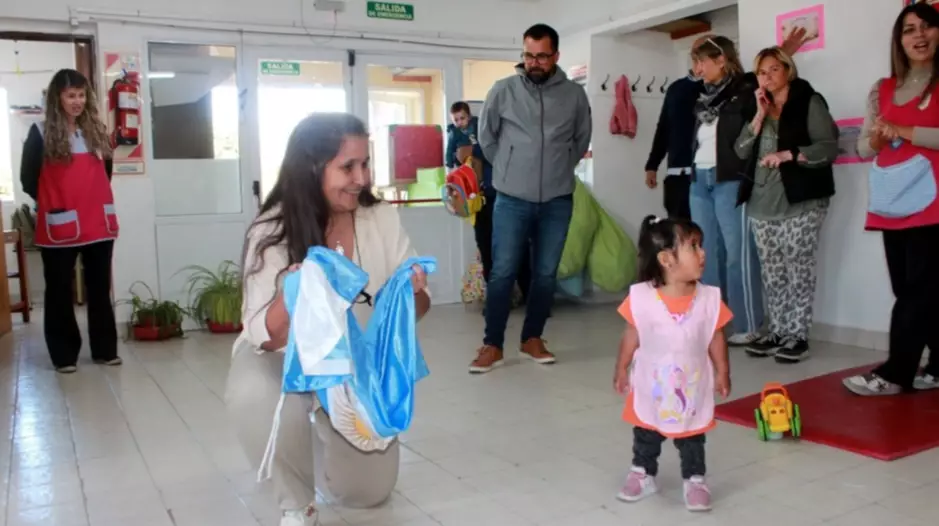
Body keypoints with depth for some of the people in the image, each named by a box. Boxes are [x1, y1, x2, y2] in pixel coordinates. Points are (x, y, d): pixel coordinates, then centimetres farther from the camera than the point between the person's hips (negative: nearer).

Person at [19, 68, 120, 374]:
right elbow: (28, 178, 2)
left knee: (100, 288, 9)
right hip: (60, 226, -4)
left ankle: (105, 350, 19)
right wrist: (51, 204, 5)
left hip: (99, 223, 4)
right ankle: (64, 355, 14)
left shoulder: (96, 130, 10)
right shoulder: (41, 133, -2)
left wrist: (96, 199, 13)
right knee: (60, 291, 5)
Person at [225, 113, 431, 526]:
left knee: (369, 490, 4)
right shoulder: (272, 233, -23)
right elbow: (266, 340, -25)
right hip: (283, 361, -3)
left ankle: (326, 427, 37)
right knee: (255, 399, -38)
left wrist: (413, 293, -31)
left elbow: (415, 310, -6)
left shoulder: (382, 219, -16)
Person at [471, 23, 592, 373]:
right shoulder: (503, 90, -2)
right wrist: (508, 169, 10)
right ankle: (492, 345, 9)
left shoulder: (574, 94, 3)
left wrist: (559, 169, 14)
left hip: (558, 200, 2)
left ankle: (532, 339, 22)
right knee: (503, 273, -1)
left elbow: (582, 140, 17)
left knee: (546, 274, 8)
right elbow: (486, 137, 9)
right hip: (512, 199, -2)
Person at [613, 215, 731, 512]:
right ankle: (642, 474, 40)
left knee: (692, 441, 15)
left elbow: (716, 339, -4)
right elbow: (631, 337, -8)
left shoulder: (709, 299, -15)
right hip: (650, 388, 0)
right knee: (645, 437, 19)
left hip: (692, 390, 0)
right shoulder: (640, 297, -20)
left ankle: (694, 480, 35)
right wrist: (621, 370, -3)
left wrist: (722, 373, 0)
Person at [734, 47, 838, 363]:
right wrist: (760, 115, -2)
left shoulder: (809, 102, 0)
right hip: (762, 204, 6)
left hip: (800, 202, -5)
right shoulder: (759, 107, 18)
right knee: (771, 273, 7)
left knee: (799, 270, -4)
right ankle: (777, 333, 14)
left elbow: (829, 148, -9)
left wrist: (788, 154, -18)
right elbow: (742, 151, 5)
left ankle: (798, 337, 2)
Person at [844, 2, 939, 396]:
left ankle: (894, 373, -3)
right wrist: (877, 138, -6)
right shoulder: (882, 90, 15)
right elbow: (863, 147, 15)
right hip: (893, 201, 5)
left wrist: (903, 131, -13)